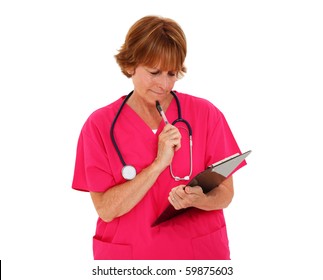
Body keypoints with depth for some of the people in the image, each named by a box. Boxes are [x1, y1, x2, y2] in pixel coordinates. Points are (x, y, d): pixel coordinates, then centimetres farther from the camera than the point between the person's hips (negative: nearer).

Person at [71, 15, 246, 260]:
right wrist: (158, 164, -21)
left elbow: (225, 194, -3)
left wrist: (198, 199, -23)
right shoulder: (100, 125, -7)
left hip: (200, 252, 1)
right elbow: (106, 209, -12)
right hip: (127, 254, 0)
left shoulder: (206, 114, -5)